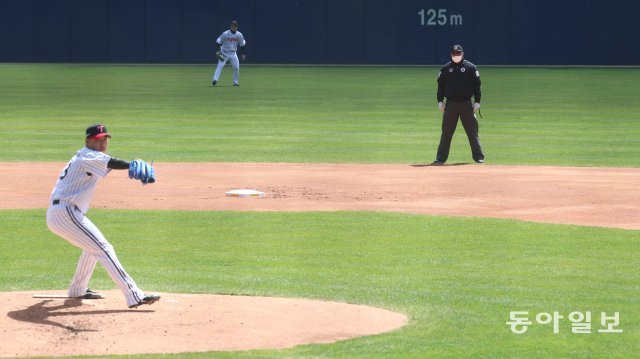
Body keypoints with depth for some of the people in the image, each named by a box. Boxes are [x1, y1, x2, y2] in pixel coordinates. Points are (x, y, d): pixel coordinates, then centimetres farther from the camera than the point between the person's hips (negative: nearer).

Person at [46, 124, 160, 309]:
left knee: (93, 246, 28)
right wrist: (132, 165, -48)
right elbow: (110, 163, -30)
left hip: (55, 215, 10)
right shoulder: (89, 156, -10)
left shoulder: (81, 157, 22)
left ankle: (77, 290, 39)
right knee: (103, 249, -15)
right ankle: (134, 296, -24)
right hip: (66, 212, -10)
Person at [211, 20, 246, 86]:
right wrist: (218, 50, -18)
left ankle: (235, 82, 12)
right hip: (224, 53, -3)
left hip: (233, 54, 3)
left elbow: (242, 44, 10)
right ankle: (215, 79, -30)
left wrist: (242, 54, 7)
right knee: (220, 65, -19)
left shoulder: (239, 35, -2)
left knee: (236, 67, -5)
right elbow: (218, 42, -8)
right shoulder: (225, 34, -12)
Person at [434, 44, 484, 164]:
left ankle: (478, 156, 5)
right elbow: (440, 85, 11)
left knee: (472, 131, -1)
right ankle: (441, 157, 6)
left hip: (466, 103, -2)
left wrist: (477, 101, -3)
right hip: (450, 103, 2)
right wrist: (440, 101, 2)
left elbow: (476, 85, 2)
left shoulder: (471, 67, 2)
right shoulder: (446, 68, 8)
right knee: (446, 132, 2)